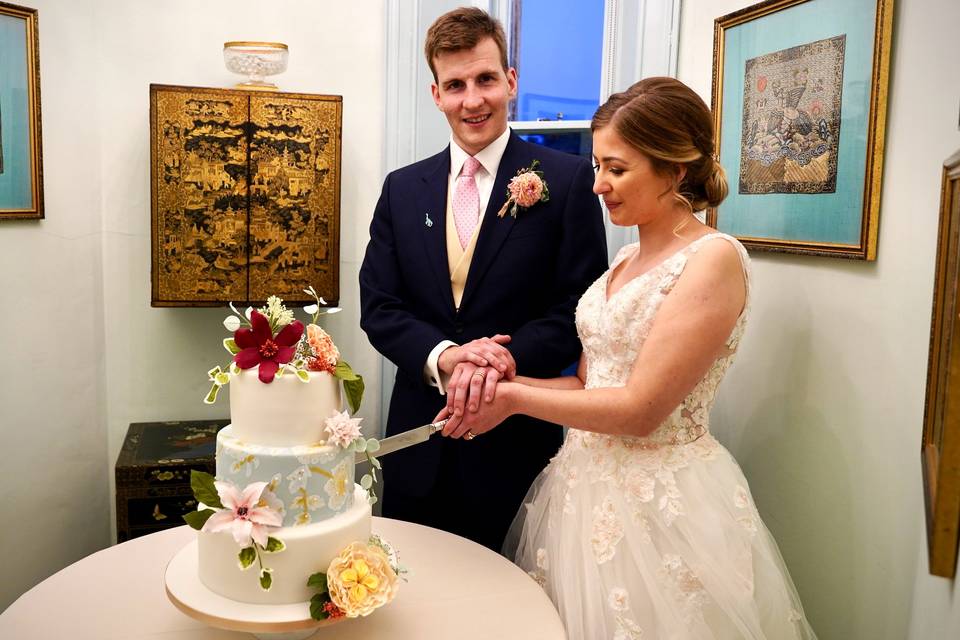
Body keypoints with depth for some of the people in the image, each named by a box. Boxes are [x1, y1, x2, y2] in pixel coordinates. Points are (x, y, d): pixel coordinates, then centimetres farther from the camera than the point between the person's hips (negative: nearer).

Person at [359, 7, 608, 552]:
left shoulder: (567, 179, -5)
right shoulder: (402, 189, 6)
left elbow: (581, 308, -8)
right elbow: (378, 307, 2)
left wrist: (505, 357, -24)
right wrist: (444, 357, -16)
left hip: (517, 445, -3)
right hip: (419, 444, 4)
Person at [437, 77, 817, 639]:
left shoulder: (714, 258, -15)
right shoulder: (625, 261, 10)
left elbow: (640, 410, -20)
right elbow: (590, 384, 9)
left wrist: (515, 397, -14)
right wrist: (506, 379, -6)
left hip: (662, 502, -7)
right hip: (587, 487, 7)